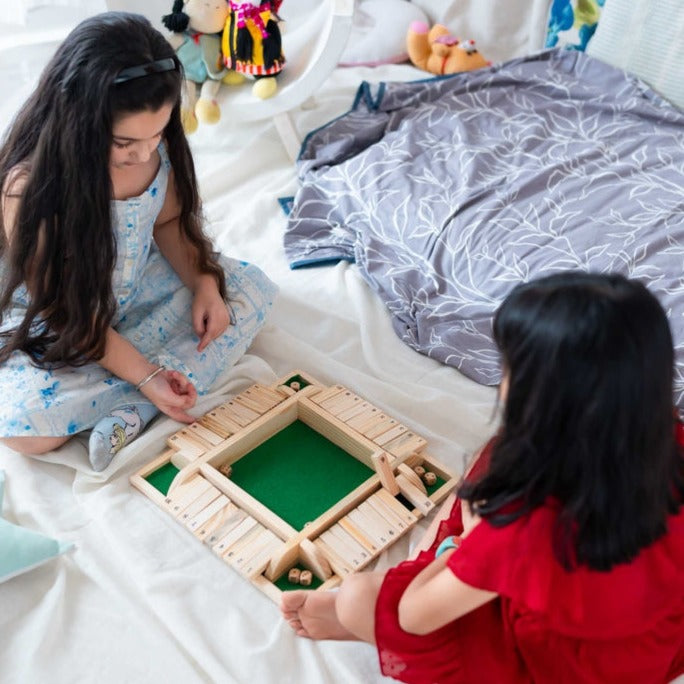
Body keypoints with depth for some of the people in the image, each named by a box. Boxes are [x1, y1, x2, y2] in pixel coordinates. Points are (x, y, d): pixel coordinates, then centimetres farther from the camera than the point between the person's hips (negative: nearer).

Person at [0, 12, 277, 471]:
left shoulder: (154, 146, -18)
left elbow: (169, 220, 2)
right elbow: (65, 311, -23)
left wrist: (205, 283, -15)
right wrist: (145, 375, -27)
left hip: (138, 288, 6)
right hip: (58, 325, -5)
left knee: (254, 290, -8)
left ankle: (134, 411, -19)